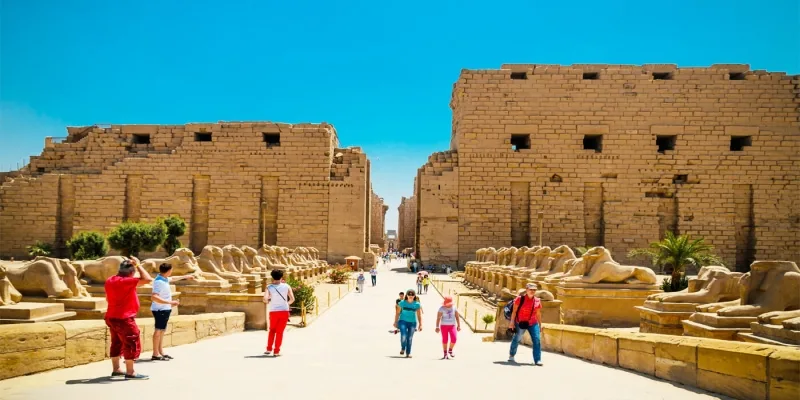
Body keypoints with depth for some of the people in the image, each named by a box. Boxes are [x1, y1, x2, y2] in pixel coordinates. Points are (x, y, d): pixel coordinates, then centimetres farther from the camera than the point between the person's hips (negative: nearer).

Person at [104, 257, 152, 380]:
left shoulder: (110, 281, 9)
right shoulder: (126, 281, -21)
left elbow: (107, 298, 22)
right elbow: (147, 279, -27)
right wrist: (138, 265, -18)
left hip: (112, 317, 10)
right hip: (124, 319, -10)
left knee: (117, 343, 19)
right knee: (132, 344, -3)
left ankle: (116, 370, 27)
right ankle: (130, 372, -1)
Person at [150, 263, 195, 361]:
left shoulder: (164, 279, 7)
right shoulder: (159, 282, -23)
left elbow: (173, 278, 30)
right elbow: (154, 297, -32)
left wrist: (186, 276, 41)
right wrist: (170, 302, -34)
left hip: (164, 309, 10)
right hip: (160, 310, -10)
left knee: (162, 330, 13)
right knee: (158, 330, -6)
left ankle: (161, 352, 19)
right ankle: (155, 355, -2)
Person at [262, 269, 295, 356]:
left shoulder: (269, 287, -3)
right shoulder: (286, 286, 0)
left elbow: (265, 299, -17)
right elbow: (292, 299, -5)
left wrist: (268, 301, 5)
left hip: (273, 312, 0)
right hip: (284, 311, 0)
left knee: (272, 330, 20)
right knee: (280, 331, 7)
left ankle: (269, 349, 17)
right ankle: (276, 351, 5)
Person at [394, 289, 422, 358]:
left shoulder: (417, 304, -1)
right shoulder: (402, 303, -2)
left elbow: (419, 315, 1)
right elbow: (397, 313, 4)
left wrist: (420, 325, -3)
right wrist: (395, 322, 3)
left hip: (412, 323, 1)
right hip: (403, 321, -1)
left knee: (410, 338, 3)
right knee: (403, 336, -17)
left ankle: (408, 353, 16)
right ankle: (403, 349, 10)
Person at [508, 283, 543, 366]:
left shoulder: (537, 301, 0)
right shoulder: (519, 299, -10)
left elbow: (538, 314, 10)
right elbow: (514, 311, -6)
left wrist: (540, 324, 12)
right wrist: (512, 322, -8)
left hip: (533, 324, 2)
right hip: (520, 323, -2)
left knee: (537, 340, -10)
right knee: (516, 339, 12)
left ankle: (537, 360, -5)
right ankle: (511, 356, 35)